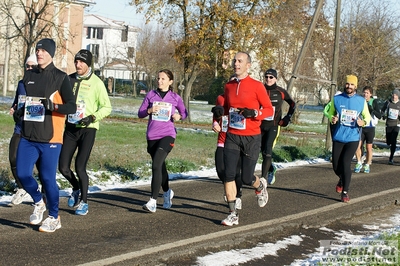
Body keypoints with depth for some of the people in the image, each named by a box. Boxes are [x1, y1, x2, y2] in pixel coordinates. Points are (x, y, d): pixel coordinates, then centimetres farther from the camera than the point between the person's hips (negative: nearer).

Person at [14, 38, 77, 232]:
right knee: (22, 173, -3)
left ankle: (54, 218, 17)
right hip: (28, 137, 5)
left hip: (50, 138, -5)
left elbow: (71, 107, -9)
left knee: (48, 178, 0)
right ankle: (38, 203, 25)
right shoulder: (29, 76, 11)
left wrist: (54, 106, -26)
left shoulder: (60, 78, -5)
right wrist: (19, 112, 4)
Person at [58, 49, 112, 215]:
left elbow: (106, 107, -4)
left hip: (87, 129, -4)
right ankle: (76, 188, 34)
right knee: (63, 167, 3)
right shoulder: (69, 80, 5)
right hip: (70, 127, 4)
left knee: (79, 167, -7)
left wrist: (92, 117, -18)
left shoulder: (96, 83, -7)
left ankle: (84, 202, 13)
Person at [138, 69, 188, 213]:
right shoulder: (151, 95, 7)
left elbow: (184, 112, 17)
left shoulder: (175, 98, 4)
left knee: (156, 165, -19)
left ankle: (153, 201, -19)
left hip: (167, 135, -3)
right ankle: (167, 192, 41)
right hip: (152, 136, 3)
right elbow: (140, 113, 8)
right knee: (160, 166, 16)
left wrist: (179, 116, -5)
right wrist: (149, 110, -12)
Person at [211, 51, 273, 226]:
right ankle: (233, 214, 2)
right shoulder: (229, 86, 8)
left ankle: (260, 186, 37)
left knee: (247, 179, 0)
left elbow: (269, 109, -4)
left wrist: (254, 113, -22)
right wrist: (220, 111, -1)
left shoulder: (256, 86, -7)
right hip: (232, 136, 4)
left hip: (251, 138, -4)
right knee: (229, 175, -6)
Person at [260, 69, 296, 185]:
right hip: (261, 124, 3)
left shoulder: (281, 92, -1)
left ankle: (264, 178, -13)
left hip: (274, 125, -3)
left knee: (268, 150, -15)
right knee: (263, 151, 12)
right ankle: (271, 169, 40)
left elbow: (292, 104, 13)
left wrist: (287, 118, 6)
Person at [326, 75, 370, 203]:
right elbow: (330, 113, 12)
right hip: (338, 137, 2)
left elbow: (367, 116, 11)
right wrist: (332, 119, -11)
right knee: (336, 166, 4)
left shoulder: (361, 101, 2)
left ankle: (345, 192, 0)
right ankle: (342, 180, 40)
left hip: (353, 138, -2)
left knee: (346, 163, -14)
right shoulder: (337, 99, 3)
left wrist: (363, 122, -12)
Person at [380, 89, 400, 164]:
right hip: (388, 125, 1)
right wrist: (384, 115, -5)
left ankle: (391, 158, -5)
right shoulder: (388, 102, 1)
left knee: (393, 142, -10)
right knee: (388, 142, 9)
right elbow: (382, 110, 13)